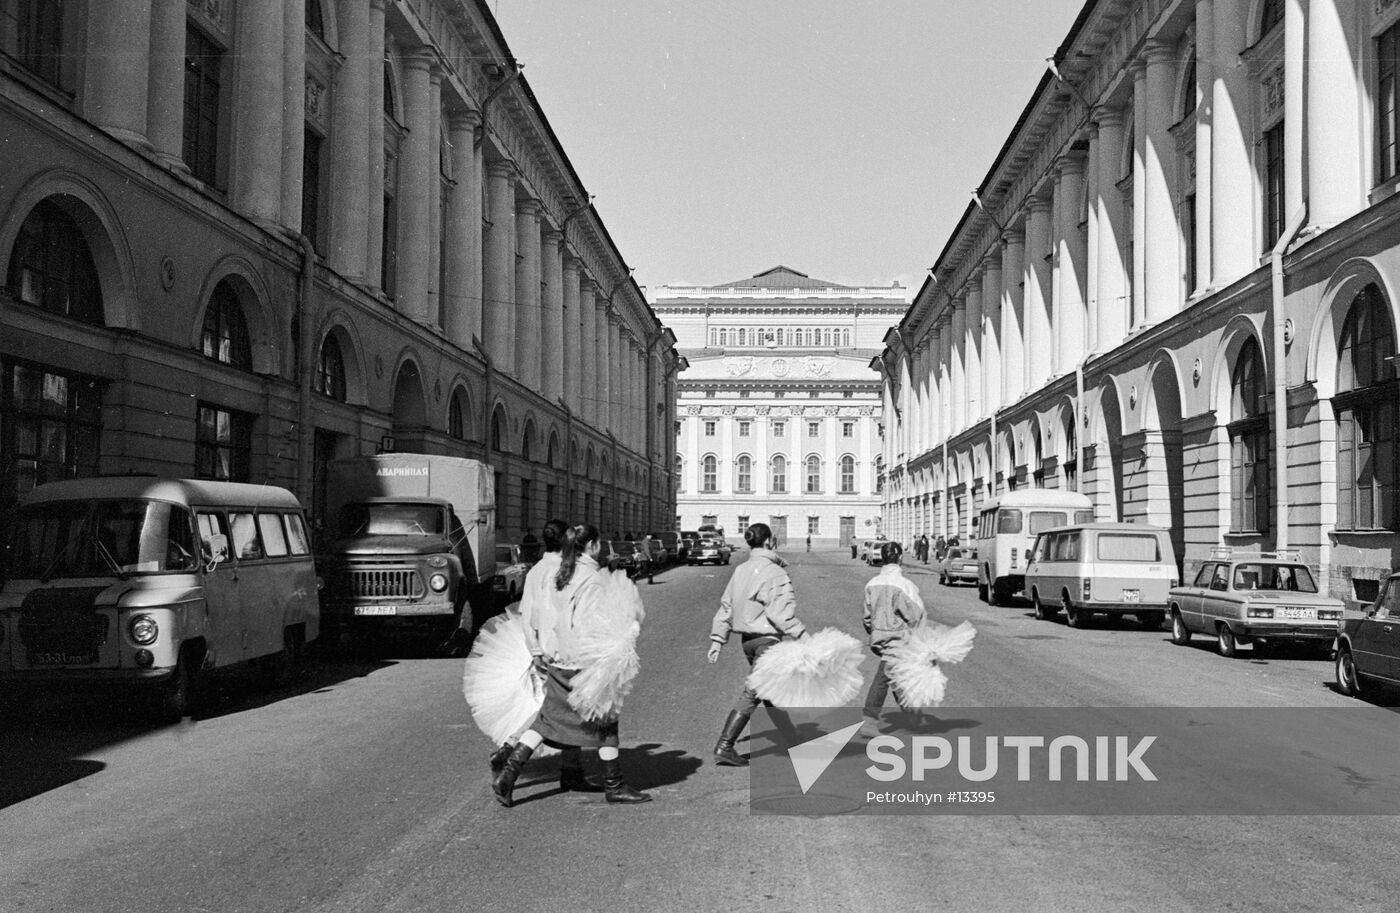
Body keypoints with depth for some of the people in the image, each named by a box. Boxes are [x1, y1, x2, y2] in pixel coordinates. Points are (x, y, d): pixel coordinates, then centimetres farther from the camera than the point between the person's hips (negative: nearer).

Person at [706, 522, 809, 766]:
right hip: (767, 638, -9)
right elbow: (780, 612, -22)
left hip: (748, 638, 9)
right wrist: (802, 634, -20)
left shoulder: (740, 571, 9)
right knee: (752, 693, -7)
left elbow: (726, 607, 11)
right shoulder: (774, 573, -15)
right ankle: (724, 746, -11)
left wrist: (717, 639, 14)